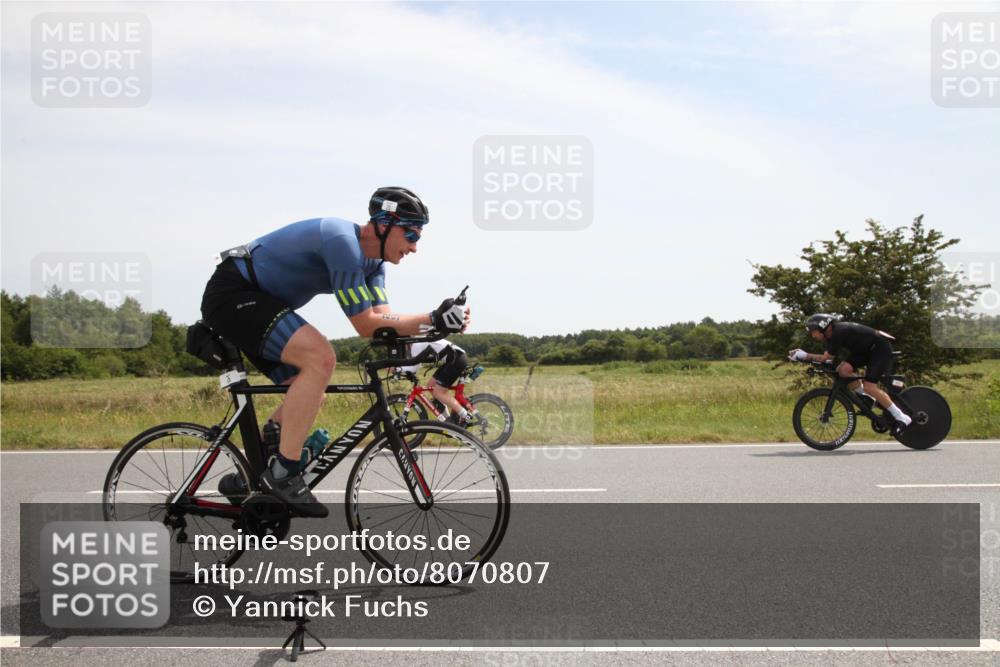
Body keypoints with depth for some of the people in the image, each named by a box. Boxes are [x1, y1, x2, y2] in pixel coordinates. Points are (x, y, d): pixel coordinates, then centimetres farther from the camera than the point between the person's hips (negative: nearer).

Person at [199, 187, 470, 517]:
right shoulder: (342, 241, -24)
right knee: (320, 358, -26)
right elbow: (367, 325, -23)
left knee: (312, 393, 10)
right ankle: (282, 474, -20)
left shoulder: (371, 261, 7)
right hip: (232, 294, -11)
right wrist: (432, 320, -24)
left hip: (253, 299, 11)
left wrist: (435, 322, -16)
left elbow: (383, 318, -3)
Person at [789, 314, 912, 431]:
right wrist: (803, 356, -12)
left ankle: (902, 417, -9)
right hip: (866, 349, 9)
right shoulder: (832, 334, 1)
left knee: (869, 386, -18)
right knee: (843, 370, -11)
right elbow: (826, 357, -1)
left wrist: (804, 356, -18)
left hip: (881, 348, -9)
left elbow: (826, 357, -25)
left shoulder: (839, 332, -27)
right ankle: (866, 397, 8)